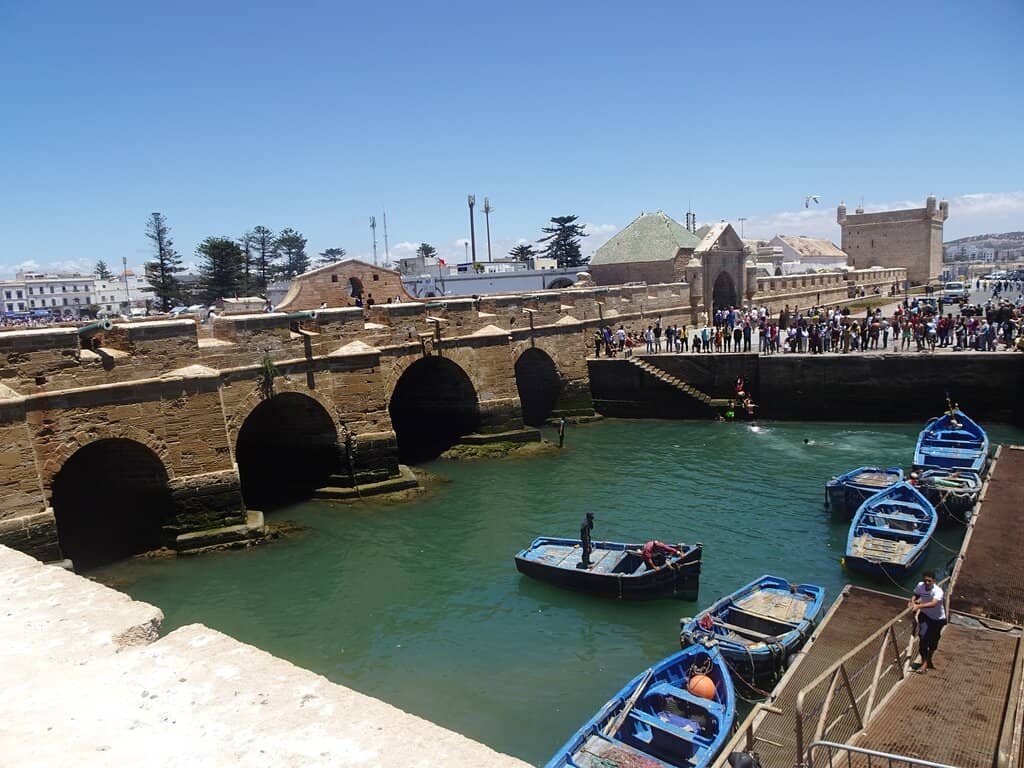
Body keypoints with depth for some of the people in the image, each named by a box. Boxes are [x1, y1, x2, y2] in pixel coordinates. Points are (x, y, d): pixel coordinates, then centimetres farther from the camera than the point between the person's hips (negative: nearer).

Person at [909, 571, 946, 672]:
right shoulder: (920, 585, -17)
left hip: (938, 618, -2)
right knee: (923, 637, -13)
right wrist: (913, 600, -20)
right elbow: (916, 595, 2)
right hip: (925, 615, 2)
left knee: (933, 641, 10)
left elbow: (933, 603, -49)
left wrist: (918, 606, -60)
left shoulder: (938, 591, -32)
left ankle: (928, 661, 31)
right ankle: (925, 661, 1)